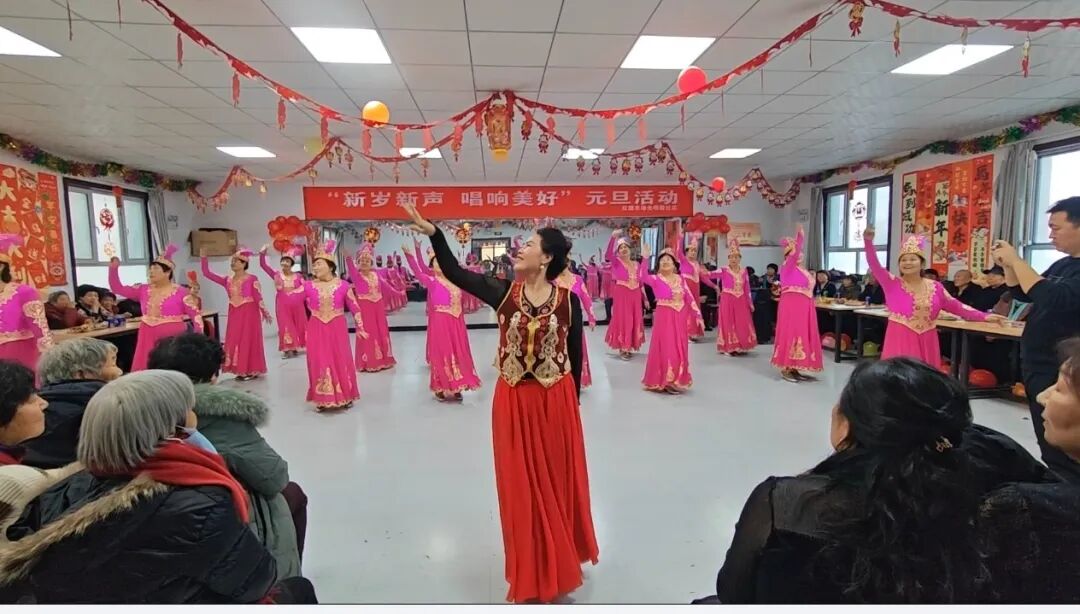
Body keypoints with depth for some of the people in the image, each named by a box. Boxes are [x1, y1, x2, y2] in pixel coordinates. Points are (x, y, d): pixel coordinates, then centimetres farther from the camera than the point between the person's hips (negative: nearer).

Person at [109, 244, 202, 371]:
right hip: (149, 341, 5)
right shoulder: (143, 290, 11)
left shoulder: (180, 293, -5)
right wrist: (113, 269, 3)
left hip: (172, 340, -5)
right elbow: (118, 289, 15)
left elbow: (196, 315, -7)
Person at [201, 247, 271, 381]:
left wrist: (265, 312, -14)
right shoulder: (228, 280, 7)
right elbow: (207, 273, 8)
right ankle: (241, 370, 17)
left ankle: (252, 371, 7)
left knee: (249, 340, -1)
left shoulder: (252, 279, -7)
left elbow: (258, 297, -9)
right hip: (234, 314, 6)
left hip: (249, 313, -6)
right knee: (234, 341, 7)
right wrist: (203, 258, 1)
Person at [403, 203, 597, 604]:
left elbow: (575, 355, 0)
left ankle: (561, 565, 38)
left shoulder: (568, 300, -7)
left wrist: (574, 401, 5)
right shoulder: (504, 293, -3)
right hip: (514, 401, 1)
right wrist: (432, 232, -18)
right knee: (522, 487, 12)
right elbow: (454, 273, -7)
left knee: (558, 482, 14)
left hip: (557, 401, -1)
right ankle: (531, 574, 32)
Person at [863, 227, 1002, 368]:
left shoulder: (935, 287, 8)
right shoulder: (893, 283, -3)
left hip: (926, 343, 4)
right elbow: (875, 266, -14)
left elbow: (956, 306, 13)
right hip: (900, 341, -4)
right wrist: (868, 241, -26)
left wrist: (984, 317, 6)